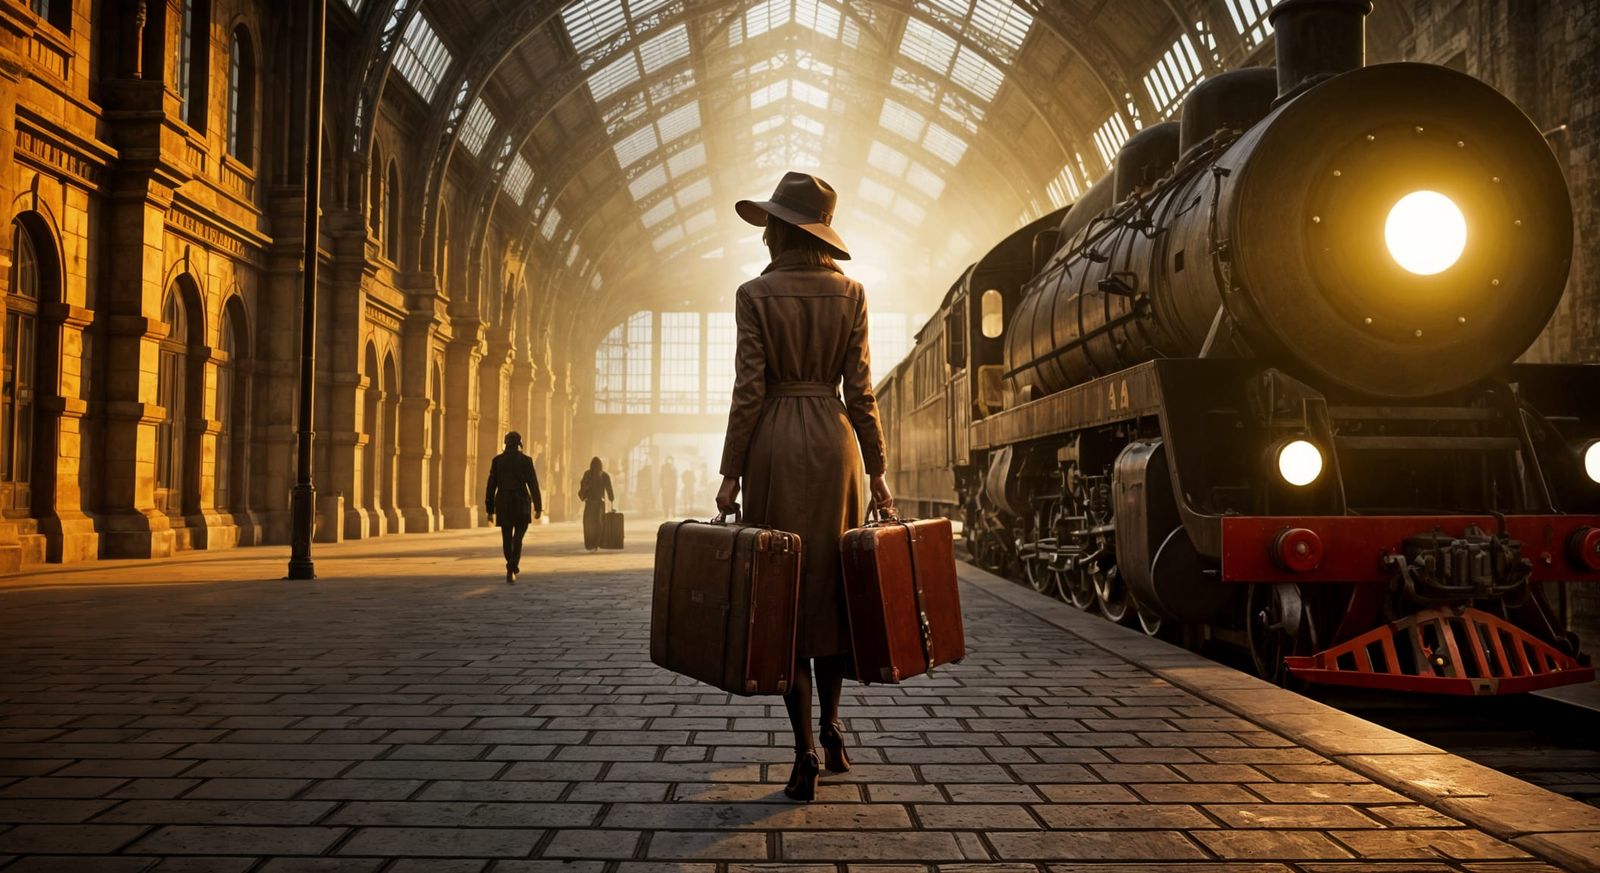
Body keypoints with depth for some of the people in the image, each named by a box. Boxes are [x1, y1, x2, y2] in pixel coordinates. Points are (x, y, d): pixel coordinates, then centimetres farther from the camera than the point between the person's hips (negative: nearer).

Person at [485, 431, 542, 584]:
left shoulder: (497, 460, 1)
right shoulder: (526, 460, -4)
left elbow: (491, 485, 2)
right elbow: (533, 484, -5)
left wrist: (490, 509, 7)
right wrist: (538, 507, 1)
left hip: (503, 503, 2)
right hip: (521, 503, -2)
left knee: (507, 538, 14)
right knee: (517, 538, 2)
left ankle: (513, 566, 26)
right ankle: (511, 569, -14)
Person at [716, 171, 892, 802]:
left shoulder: (755, 294, -3)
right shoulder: (850, 294, 4)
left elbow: (749, 389, -8)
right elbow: (860, 390, 1)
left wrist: (731, 472, -4)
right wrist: (876, 468, 6)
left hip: (775, 442, -3)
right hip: (835, 440, 3)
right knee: (831, 583, 16)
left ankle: (806, 751, 1)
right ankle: (831, 725, 16)